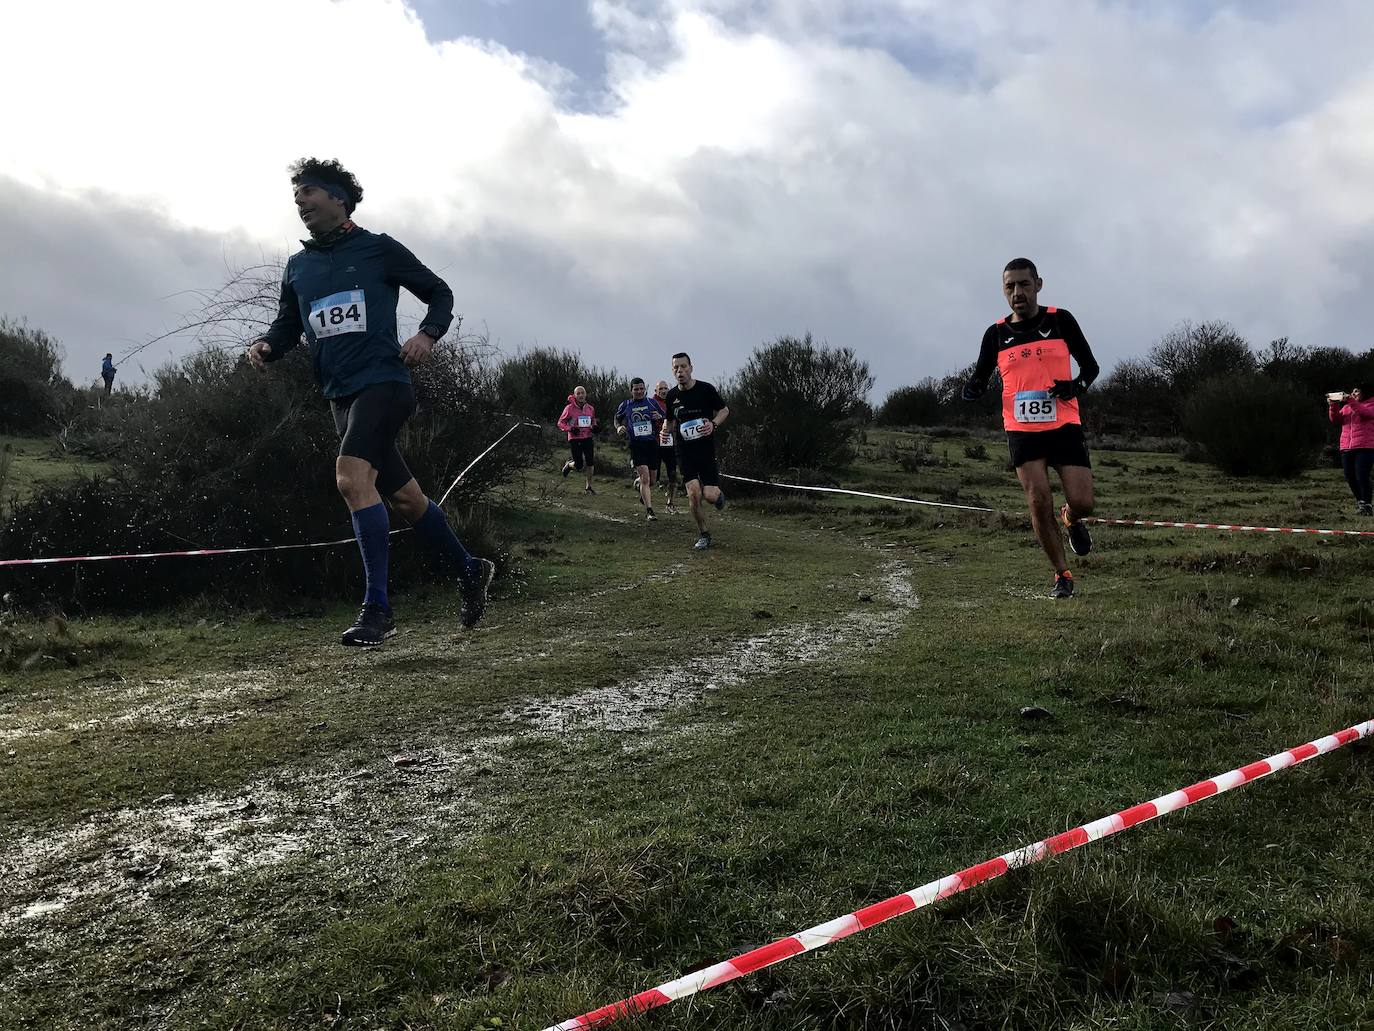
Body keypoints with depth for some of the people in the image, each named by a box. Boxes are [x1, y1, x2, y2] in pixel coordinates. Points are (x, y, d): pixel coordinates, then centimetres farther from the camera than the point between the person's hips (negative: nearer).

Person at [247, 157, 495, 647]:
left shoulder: (378, 248, 2)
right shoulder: (297, 266, 16)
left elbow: (440, 294, 7)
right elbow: (287, 325, 20)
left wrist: (427, 334, -11)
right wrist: (265, 345, -3)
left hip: (383, 382, -6)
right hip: (341, 395, 6)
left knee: (352, 478, -25)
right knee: (403, 498, 10)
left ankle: (377, 607, -22)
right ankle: (469, 569, 29)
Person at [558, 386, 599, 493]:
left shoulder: (590, 409, 8)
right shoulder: (569, 408, -6)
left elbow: (593, 421, 23)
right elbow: (560, 423, -2)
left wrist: (595, 427, 1)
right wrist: (570, 429, -18)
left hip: (587, 438, 4)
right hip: (574, 439, -4)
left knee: (590, 463, -2)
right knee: (579, 465, -5)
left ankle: (589, 487, 12)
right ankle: (568, 465, 32)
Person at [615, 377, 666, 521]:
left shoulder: (652, 402, 6)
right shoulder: (625, 405, 4)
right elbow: (617, 418, 21)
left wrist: (660, 418, -9)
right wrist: (619, 427, 0)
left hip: (652, 443, 3)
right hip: (636, 445, -2)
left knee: (651, 480, 12)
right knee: (645, 478, -16)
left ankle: (644, 497, 43)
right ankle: (650, 511, -17)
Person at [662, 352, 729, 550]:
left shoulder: (706, 389, -7)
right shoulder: (671, 396, 4)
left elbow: (724, 410, 4)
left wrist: (713, 424, -16)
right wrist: (665, 431, -3)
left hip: (707, 450, -2)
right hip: (685, 451, 2)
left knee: (709, 495, -9)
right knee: (693, 493, -11)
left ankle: (718, 494, 31)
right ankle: (703, 535, 9)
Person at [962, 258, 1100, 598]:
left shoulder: (1061, 320, 3)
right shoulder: (996, 334, 6)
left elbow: (1090, 365, 9)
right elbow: (980, 379, 13)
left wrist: (1077, 385, -13)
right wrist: (972, 389, -11)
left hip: (1064, 426, 0)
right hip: (1022, 430, 1)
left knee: (1082, 503, -7)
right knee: (1039, 503, -9)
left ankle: (1071, 520, 32)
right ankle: (1062, 575, 7)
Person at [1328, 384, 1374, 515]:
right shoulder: (1346, 406, 19)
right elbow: (1336, 420, 8)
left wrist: (1350, 401, -26)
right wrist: (1333, 406, -8)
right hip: (1346, 448, 6)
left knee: (1361, 477, -14)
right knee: (1350, 478, 6)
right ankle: (1360, 501, 21)